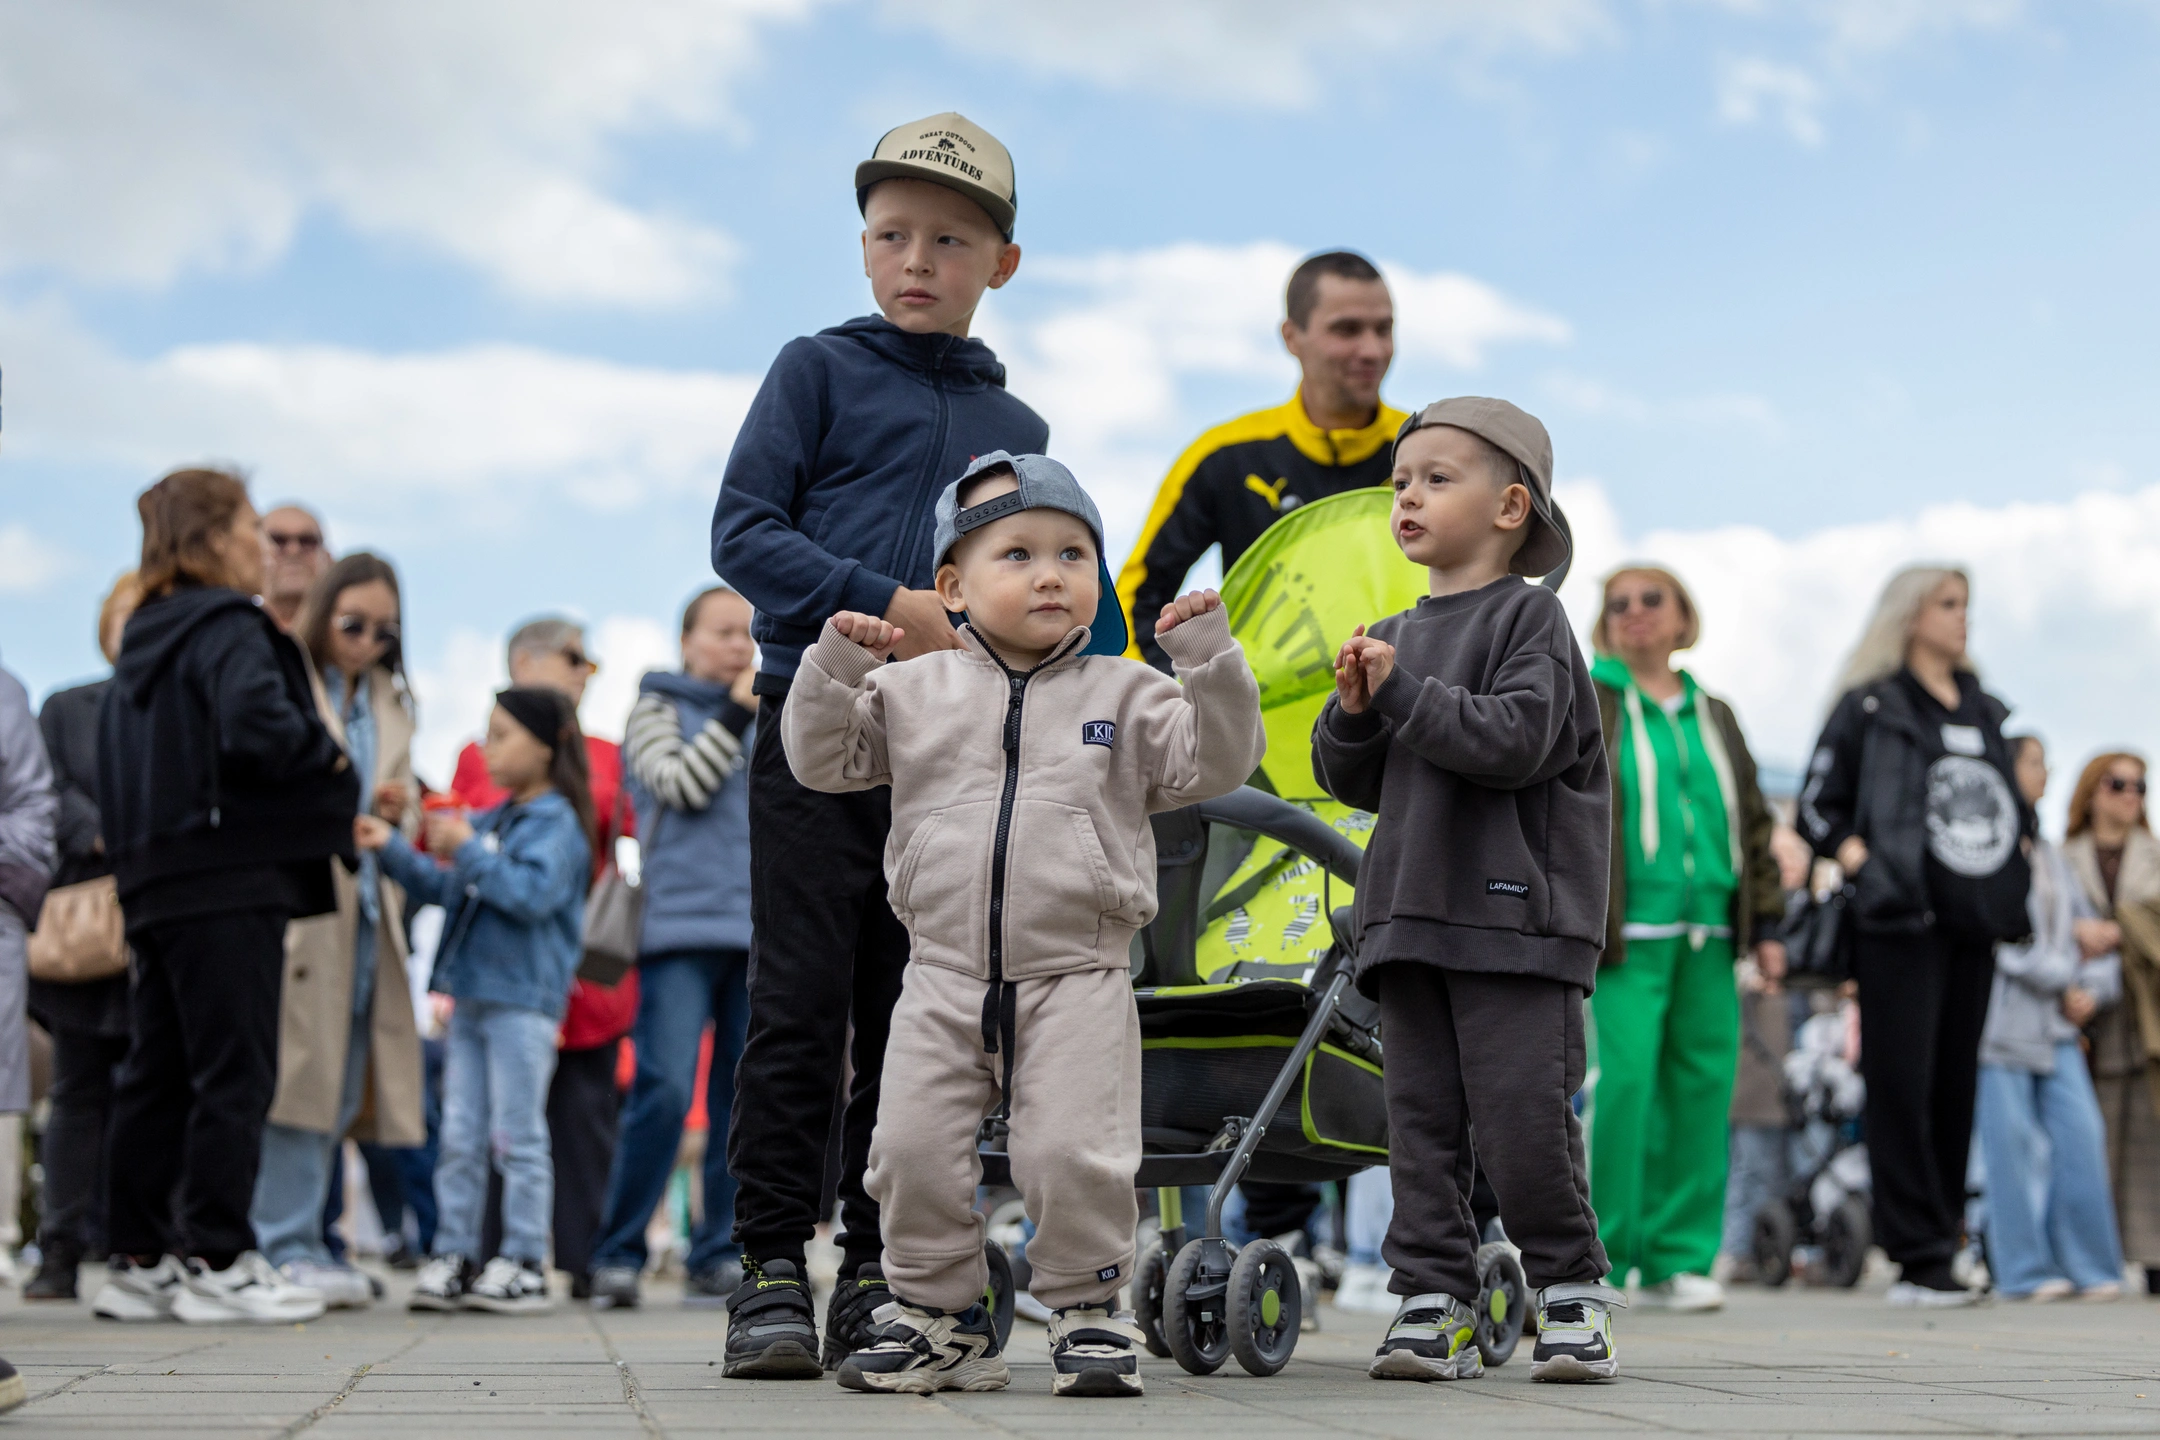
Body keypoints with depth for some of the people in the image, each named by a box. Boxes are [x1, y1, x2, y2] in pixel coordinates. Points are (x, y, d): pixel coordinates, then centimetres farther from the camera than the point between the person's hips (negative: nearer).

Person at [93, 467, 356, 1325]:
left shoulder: (142, 643, 17)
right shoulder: (229, 630, -9)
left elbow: (116, 765, 19)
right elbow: (257, 725, -26)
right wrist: (329, 765, -9)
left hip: (156, 887, 9)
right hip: (229, 881, -9)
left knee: (156, 1075, 10)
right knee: (234, 1073, -4)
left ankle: (138, 1262, 14)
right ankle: (218, 1261, -3)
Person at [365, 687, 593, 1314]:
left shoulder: (557, 823, -9)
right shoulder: (491, 821, 16)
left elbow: (533, 894, -23)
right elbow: (444, 889, 24)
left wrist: (469, 853, -20)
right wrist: (393, 849, 14)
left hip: (524, 1000, -8)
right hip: (473, 997, 8)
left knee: (518, 1135, -3)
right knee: (459, 1135, 8)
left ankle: (525, 1264, 3)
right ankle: (454, 1255, 13)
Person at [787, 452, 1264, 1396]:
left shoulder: (1125, 694, 5)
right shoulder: (916, 691, 8)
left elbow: (1215, 765, -2)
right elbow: (821, 760, 8)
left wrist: (1210, 660, -14)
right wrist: (836, 665, -7)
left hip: (1079, 981, -2)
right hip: (944, 977, 2)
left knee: (1075, 1158, -9)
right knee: (914, 1152, 0)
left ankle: (1087, 1312, 13)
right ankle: (939, 1318, 17)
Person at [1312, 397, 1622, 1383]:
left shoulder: (1529, 618, -1)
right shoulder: (1396, 636, 18)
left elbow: (1517, 738, -17)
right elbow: (1353, 784, 18)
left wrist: (1403, 692, -16)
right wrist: (1354, 712, -2)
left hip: (1513, 913, -6)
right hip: (1409, 914, 6)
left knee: (1521, 1112, -8)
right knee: (1421, 1116, 3)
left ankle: (1571, 1287, 8)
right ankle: (1433, 1304, 7)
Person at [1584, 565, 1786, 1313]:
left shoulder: (1715, 717, 21)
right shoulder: (1584, 707, 5)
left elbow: (1752, 822, 23)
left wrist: (1766, 923, 16)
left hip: (1707, 939, 5)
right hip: (1625, 936, -5)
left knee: (1703, 1087, 2)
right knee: (1619, 1082, -13)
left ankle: (1680, 1258, 10)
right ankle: (1595, 1257, -4)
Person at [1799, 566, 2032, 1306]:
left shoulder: (1985, 712, 19)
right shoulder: (1869, 706, 2)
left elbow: (2011, 806, 27)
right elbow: (1819, 808, 0)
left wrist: (2017, 884, 12)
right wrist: (1868, 871, -12)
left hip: (1974, 925, 6)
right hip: (1903, 923, -6)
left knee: (1956, 1088, 6)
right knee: (1904, 1086, -8)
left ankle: (1939, 1251, 12)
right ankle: (1919, 1259, -6)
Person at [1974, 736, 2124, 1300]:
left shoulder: (2049, 855, 20)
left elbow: (2090, 931, 19)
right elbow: (2002, 938, -12)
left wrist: (2089, 989, 0)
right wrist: (2066, 978, -7)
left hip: (2057, 1023, 7)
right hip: (2004, 1018, -7)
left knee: (2082, 1134, -2)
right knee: (2015, 1146, -3)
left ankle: (2089, 1266, 4)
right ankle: (2025, 1269, 4)